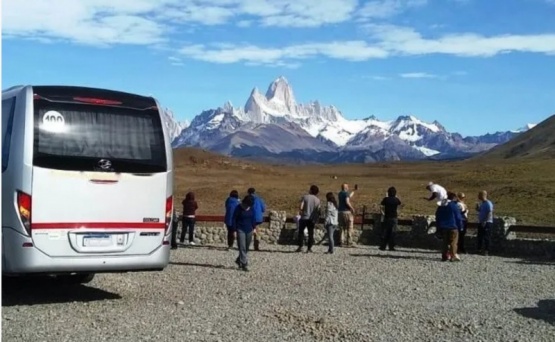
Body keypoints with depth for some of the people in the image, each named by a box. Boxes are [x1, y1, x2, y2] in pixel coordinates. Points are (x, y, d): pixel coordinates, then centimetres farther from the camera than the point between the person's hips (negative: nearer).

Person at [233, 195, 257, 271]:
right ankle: (244, 264, -8)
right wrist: (235, 229, -8)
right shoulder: (238, 208, -11)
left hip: (249, 230, 5)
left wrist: (254, 228, 9)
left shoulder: (252, 208, 0)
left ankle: (239, 260, 33)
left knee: (247, 248, 12)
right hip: (241, 230, -5)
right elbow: (234, 219, -5)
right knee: (242, 247, -9)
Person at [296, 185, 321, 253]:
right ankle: (309, 248, 7)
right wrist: (317, 219, 12)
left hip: (304, 217, -2)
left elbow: (300, 207, -13)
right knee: (311, 233, 8)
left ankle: (300, 246, 4)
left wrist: (300, 212, 6)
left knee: (300, 231, 11)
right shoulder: (317, 200, 2)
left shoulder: (305, 197, -6)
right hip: (312, 219, 2)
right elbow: (318, 210, 0)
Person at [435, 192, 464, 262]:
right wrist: (460, 227, 0)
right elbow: (458, 218, -9)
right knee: (453, 242, -2)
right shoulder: (454, 206, -10)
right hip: (453, 227, -6)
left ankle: (445, 256, 10)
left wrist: (439, 227, 18)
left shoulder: (440, 206, 11)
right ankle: (453, 256, -7)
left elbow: (437, 218, 14)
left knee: (445, 242, 12)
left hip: (443, 227, 6)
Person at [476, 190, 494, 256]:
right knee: (479, 237, 10)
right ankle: (480, 249, 18)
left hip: (487, 223, -9)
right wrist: (477, 208, 5)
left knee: (486, 237, -7)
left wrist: (485, 221, -24)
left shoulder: (488, 203, -12)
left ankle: (486, 251, -4)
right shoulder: (481, 203, 15)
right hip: (481, 222, 9)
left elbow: (490, 213, -19)